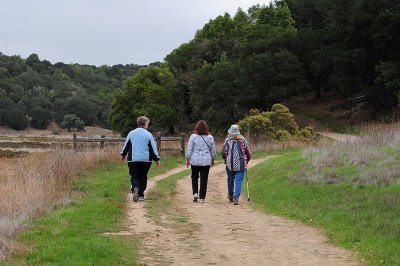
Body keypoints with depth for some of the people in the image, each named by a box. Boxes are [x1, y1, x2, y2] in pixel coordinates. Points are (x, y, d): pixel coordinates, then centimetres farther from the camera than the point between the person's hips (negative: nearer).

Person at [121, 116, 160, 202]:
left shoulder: (131, 133, 2)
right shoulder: (148, 134, -4)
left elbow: (126, 145, 11)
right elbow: (153, 148, -3)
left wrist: (123, 154, 27)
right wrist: (157, 159, 5)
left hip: (133, 159, 1)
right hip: (146, 160, -1)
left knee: (134, 176, 5)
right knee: (143, 177, 11)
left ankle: (135, 188, -24)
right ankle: (141, 195, 11)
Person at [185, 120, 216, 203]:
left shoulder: (193, 137, -6)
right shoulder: (210, 137, 1)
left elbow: (189, 150, -3)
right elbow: (213, 151, 9)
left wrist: (187, 160, 8)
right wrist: (213, 160, 23)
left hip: (195, 160, -1)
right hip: (206, 161, 1)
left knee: (194, 177, 18)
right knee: (204, 179, 4)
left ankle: (195, 193, 3)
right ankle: (202, 198, 5)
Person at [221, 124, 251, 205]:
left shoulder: (227, 140, -3)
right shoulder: (243, 140, 1)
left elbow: (223, 153, -6)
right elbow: (249, 153, 4)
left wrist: (226, 159, 13)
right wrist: (246, 161, 20)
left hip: (230, 164, 0)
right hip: (241, 165, 0)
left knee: (230, 180, 17)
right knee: (239, 181, 0)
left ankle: (231, 196, 32)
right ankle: (236, 197, -13)